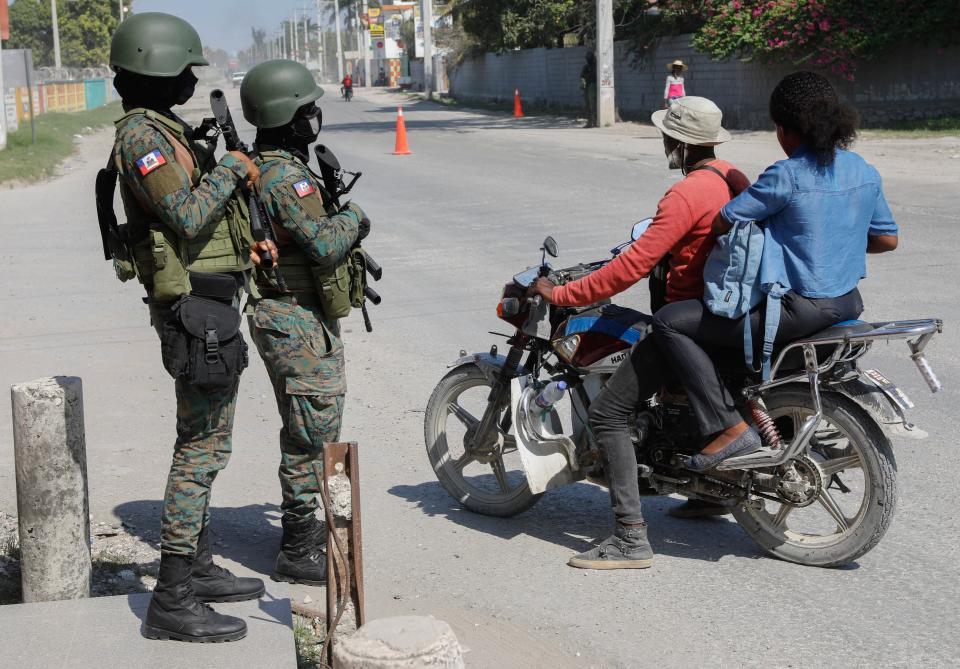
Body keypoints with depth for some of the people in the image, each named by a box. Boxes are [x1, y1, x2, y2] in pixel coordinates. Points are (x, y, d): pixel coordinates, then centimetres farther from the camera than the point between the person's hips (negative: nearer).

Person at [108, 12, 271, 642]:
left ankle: (199, 569, 29)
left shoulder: (167, 131, 17)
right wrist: (232, 169, -13)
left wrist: (250, 235, 12)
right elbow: (187, 216, -26)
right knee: (202, 446, -9)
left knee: (204, 441, 17)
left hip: (213, 297, 11)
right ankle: (173, 601, -6)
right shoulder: (142, 136, -15)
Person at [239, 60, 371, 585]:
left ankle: (307, 528, 33)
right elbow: (325, 245, -27)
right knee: (312, 433, -5)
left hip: (301, 317, 11)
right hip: (297, 320, -11)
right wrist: (352, 218, -9)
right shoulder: (286, 176, -21)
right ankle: (298, 551, 3)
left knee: (310, 430, 20)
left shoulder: (260, 167, 12)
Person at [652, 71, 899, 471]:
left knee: (669, 322, -7)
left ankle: (729, 427, -13)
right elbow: (887, 239, 13)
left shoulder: (786, 176, -19)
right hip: (847, 302, 9)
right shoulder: (864, 171, 3)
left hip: (799, 310, -9)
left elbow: (721, 223, -15)